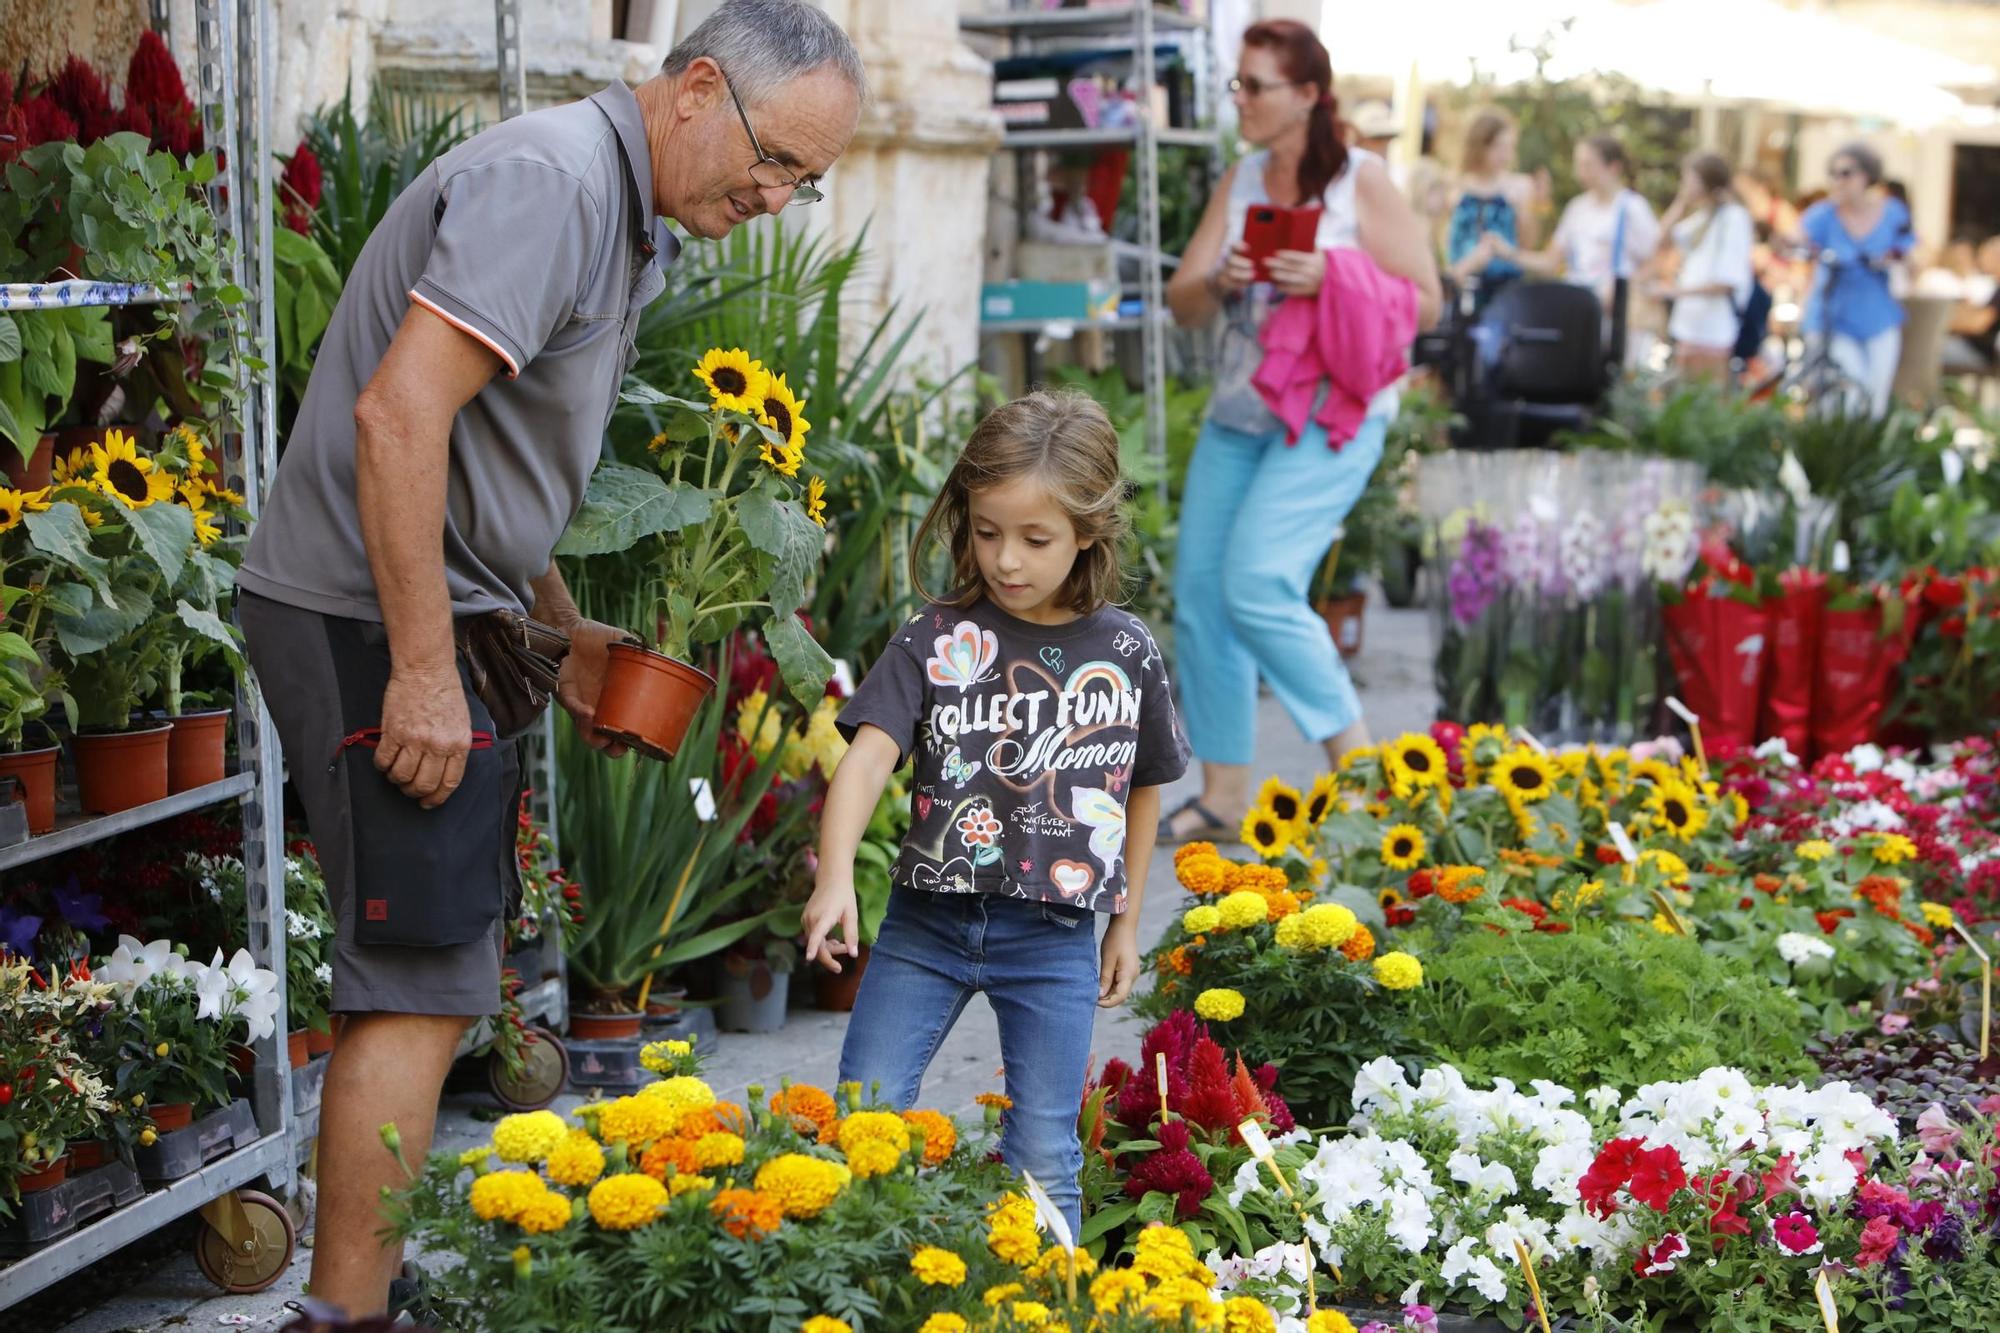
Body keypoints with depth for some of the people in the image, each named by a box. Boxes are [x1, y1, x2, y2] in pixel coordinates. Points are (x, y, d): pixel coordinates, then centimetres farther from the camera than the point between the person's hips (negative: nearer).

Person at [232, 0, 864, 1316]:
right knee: (420, 983, -10)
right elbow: (397, 414, -27)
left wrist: (563, 630, 20)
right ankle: (347, 1308, -4)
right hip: (372, 617, -10)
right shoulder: (550, 182, -18)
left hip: (435, 614, 10)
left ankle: (386, 1271, 26)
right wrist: (423, 671, -27)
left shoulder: (628, 221, 16)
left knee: (443, 963, 16)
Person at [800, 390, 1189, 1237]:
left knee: (1043, 1154, 3)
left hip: (1056, 939, 0)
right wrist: (835, 877, -32)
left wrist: (1126, 922, 16)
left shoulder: (1126, 653, -1)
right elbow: (869, 753, -16)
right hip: (928, 921, 1)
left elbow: (1144, 786, 13)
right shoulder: (936, 640, -5)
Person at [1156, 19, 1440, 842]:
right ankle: (1223, 795, 13)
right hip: (1238, 413, 7)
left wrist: (1329, 278, -19)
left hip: (1331, 416, -6)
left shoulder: (1360, 181, -4)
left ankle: (1356, 757, -4)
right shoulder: (1239, 182, 11)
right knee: (1199, 597, 2)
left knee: (1258, 586, -19)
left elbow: (1423, 303, -6)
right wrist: (1218, 282, -14)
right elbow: (1182, 305, 8)